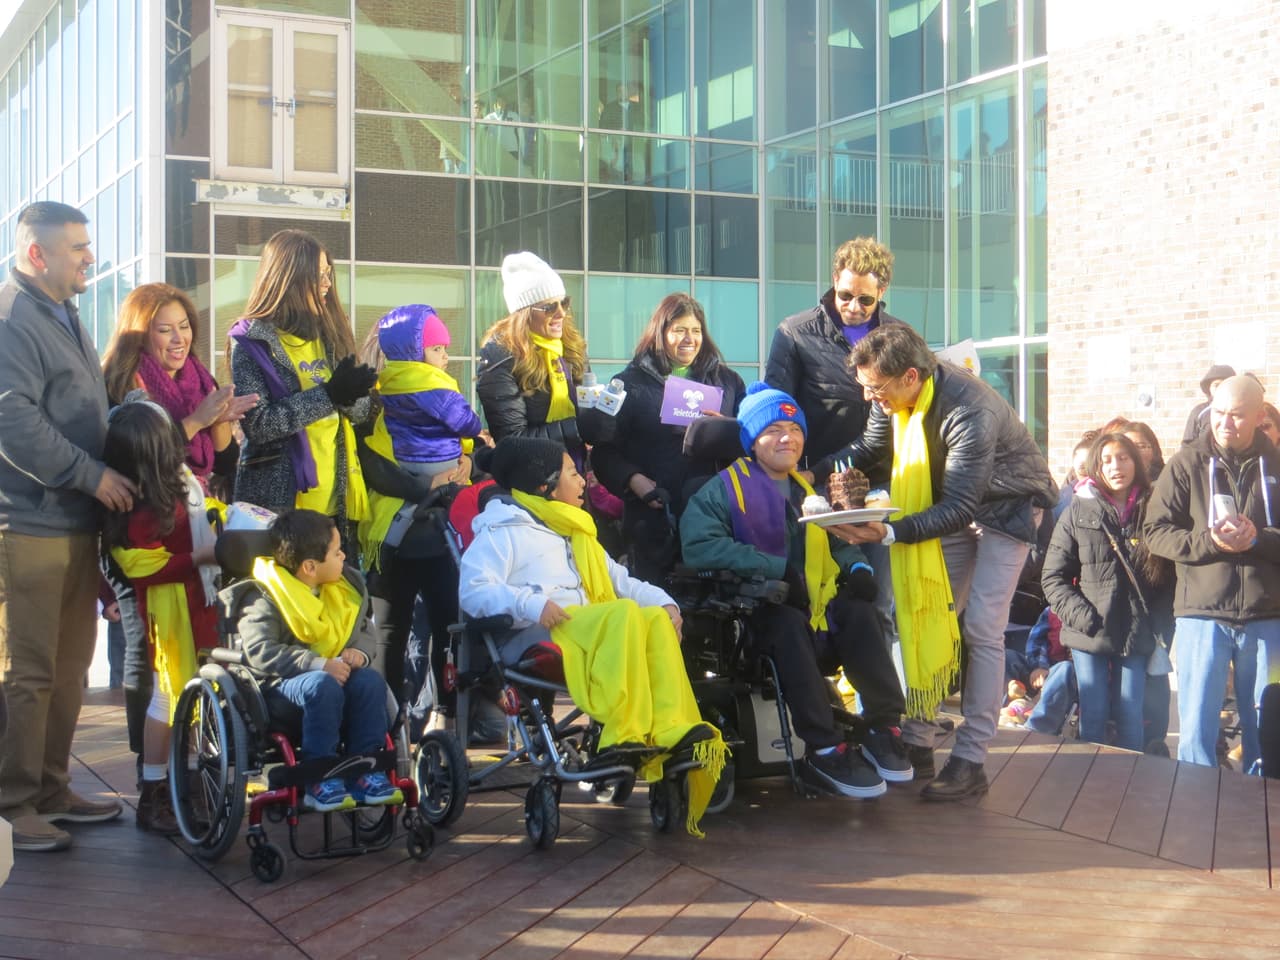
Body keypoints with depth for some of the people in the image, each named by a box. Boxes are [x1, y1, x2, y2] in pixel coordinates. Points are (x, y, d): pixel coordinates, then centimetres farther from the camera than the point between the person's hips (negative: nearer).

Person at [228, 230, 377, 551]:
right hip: (280, 500, -5)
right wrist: (329, 395, -19)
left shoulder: (329, 333, 11)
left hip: (336, 498, 5)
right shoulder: (251, 341, -6)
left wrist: (351, 394, -12)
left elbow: (362, 413, 11)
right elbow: (258, 424, -16)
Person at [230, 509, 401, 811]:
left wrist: (359, 652, -8)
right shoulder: (263, 597, -11)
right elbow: (260, 651, -23)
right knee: (323, 686, -38)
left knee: (371, 681, -26)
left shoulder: (346, 585, 10)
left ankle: (365, 774, -20)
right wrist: (318, 664, -32)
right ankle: (321, 781, -30)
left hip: (337, 670, 6)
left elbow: (365, 630, 18)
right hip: (282, 680, -6)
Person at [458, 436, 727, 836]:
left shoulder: (575, 535, 32)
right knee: (624, 613, -30)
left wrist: (663, 600, 5)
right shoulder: (504, 531, 6)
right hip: (534, 639, -7)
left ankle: (674, 730, -35)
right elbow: (473, 590, -8)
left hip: (588, 635, 7)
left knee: (655, 617, -20)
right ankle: (623, 735, -40)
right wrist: (531, 603, -26)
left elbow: (619, 579, 26)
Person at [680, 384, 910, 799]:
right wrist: (777, 569, -22)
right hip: (757, 609, -5)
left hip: (816, 604, 6)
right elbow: (699, 544, -16)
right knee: (789, 623, -36)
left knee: (858, 610, -24)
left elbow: (840, 541, 26)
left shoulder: (809, 491, 23)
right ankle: (823, 748, -34)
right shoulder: (724, 489, 0)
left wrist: (858, 567, 0)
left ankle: (885, 730, -22)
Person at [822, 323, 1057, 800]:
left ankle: (970, 761, -11)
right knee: (928, 617, 2)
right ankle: (917, 741, 7)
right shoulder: (896, 397, -14)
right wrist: (813, 474, -9)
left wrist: (890, 533, -47)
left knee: (981, 629, -13)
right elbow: (869, 448, 5)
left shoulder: (969, 411, -37)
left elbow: (958, 508, -37)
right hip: (954, 501, 7)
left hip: (1006, 506, -7)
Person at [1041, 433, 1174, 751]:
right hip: (1088, 635, -1)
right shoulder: (1078, 512, 3)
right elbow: (1053, 576, 1)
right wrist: (1082, 617, -11)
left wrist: (1162, 629, -2)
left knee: (1130, 719, 1)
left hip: (1136, 635, 1)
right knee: (1093, 718, 2)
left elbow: (1169, 579, 9)